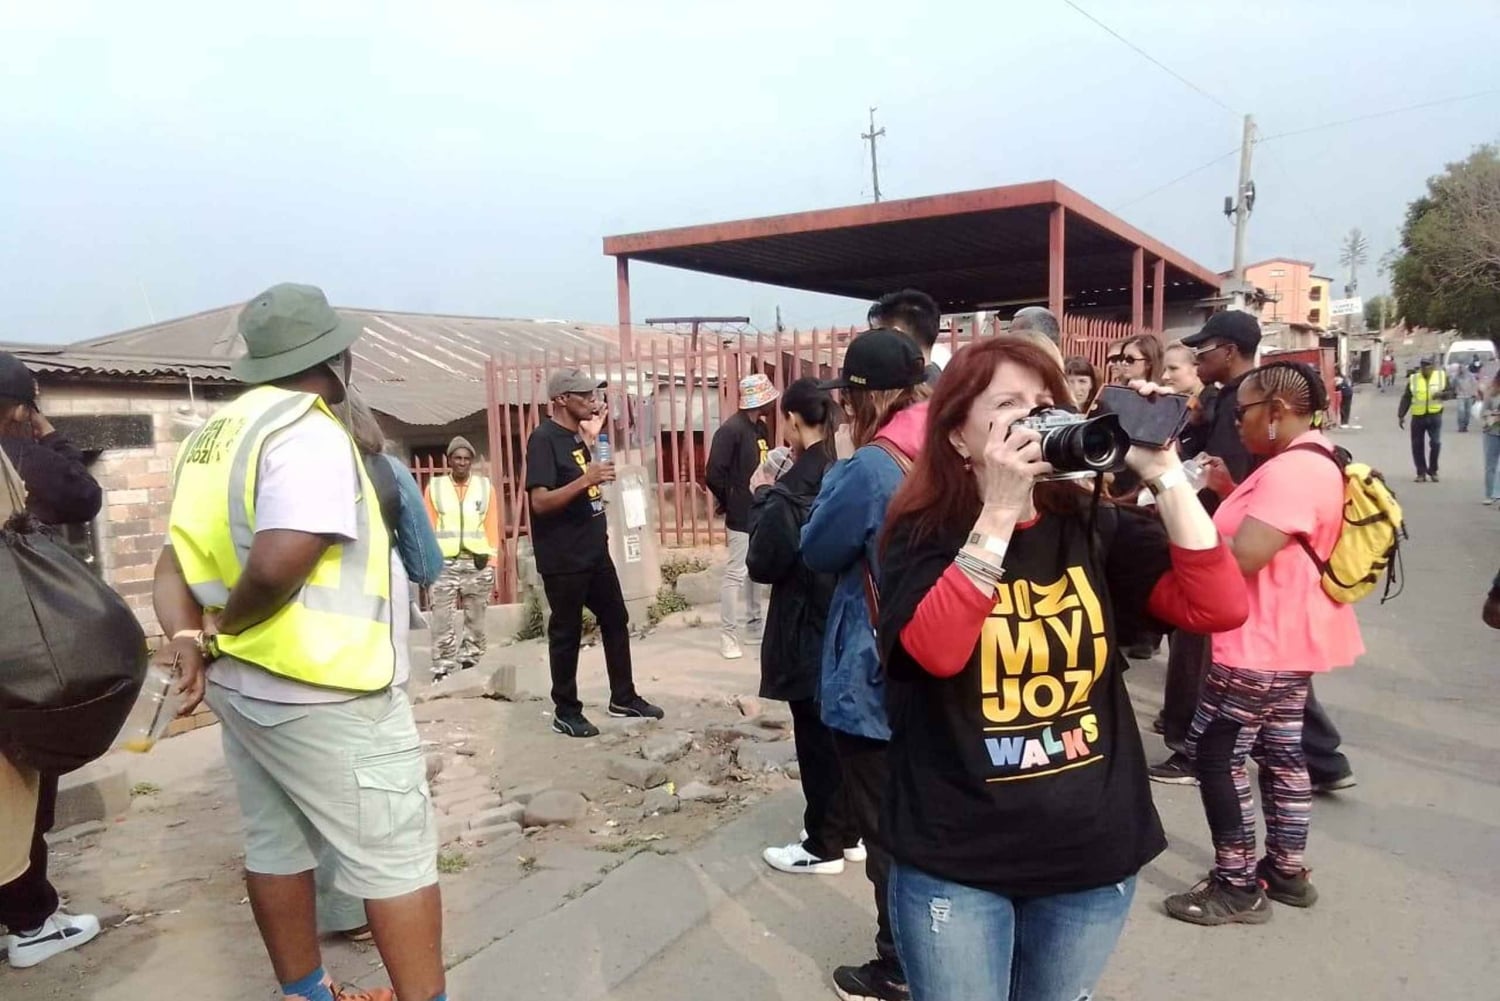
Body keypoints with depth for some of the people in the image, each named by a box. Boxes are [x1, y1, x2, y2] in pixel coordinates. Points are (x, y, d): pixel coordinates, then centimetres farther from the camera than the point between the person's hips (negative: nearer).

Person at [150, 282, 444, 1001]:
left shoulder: (216, 434, 11)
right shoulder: (308, 432, -18)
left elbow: (178, 558, 7)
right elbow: (277, 565, -30)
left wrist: (188, 637, -7)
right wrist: (222, 628, -12)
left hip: (241, 684, 10)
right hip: (323, 692, -9)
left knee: (275, 845, 18)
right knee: (397, 855, 1)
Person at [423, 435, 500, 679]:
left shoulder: (485, 486, 8)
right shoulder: (434, 486, 8)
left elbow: (492, 527, 6)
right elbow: (428, 527, 5)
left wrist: (491, 563, 1)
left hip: (478, 563, 1)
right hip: (444, 563, -1)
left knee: (475, 620, 6)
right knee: (443, 622, -4)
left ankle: (470, 666, 14)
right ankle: (443, 671, 0)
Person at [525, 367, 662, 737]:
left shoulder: (575, 436, 12)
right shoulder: (543, 439, -15)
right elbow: (540, 501, -24)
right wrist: (586, 479, -30)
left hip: (594, 551, 9)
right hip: (563, 558, -9)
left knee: (616, 621, 14)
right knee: (567, 633, 2)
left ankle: (624, 698, 27)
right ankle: (566, 712, 16)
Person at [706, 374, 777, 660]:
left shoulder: (760, 427, 10)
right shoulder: (731, 430, -18)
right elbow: (714, 474, -20)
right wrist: (729, 503, -9)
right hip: (743, 516, -9)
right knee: (736, 574, -3)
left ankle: (754, 627, 28)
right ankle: (728, 635, 6)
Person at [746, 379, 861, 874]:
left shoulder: (794, 486, -20)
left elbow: (764, 563, -17)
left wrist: (762, 496, -7)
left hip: (807, 626, -8)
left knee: (815, 737, 4)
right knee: (840, 730, 18)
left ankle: (823, 846, 17)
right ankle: (848, 832, 30)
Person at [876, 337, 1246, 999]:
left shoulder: (1094, 527, -1)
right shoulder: (924, 535, -8)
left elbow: (1220, 607, -13)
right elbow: (935, 651, -27)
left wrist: (1165, 473, -18)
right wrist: (1000, 513, -27)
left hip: (1093, 854, 3)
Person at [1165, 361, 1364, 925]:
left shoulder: (1291, 471, -24)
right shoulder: (1310, 462, 11)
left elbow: (1240, 558, -30)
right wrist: (1231, 493, 6)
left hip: (1263, 646, -11)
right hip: (1288, 640, 11)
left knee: (1215, 755, -1)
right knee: (1280, 752, 18)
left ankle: (1237, 888, 9)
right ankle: (1287, 872, 30)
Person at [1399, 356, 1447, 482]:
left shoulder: (1442, 376, 3)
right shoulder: (1413, 379, 3)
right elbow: (1406, 398, 4)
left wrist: (1442, 394, -14)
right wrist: (1401, 415, -1)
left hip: (1435, 415, -1)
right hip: (1418, 416, 1)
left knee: (1435, 443, -8)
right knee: (1417, 446, 3)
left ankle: (1433, 471, 9)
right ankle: (1421, 473, 14)